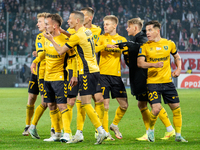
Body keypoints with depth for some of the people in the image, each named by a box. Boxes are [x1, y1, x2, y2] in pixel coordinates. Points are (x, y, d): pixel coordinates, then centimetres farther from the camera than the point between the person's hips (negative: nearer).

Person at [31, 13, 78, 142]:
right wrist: (35, 61, 21)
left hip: (59, 77, -8)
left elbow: (73, 58, -12)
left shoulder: (64, 40, -14)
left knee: (62, 105, -12)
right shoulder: (47, 38, 7)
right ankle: (57, 134, 17)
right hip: (47, 77, 8)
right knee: (51, 105, 9)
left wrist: (74, 75, -17)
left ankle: (66, 134, -12)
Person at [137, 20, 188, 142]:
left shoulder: (169, 44, 5)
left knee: (176, 108, 1)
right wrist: (153, 65, -27)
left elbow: (177, 57, 22)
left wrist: (178, 69, 5)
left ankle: (178, 135, 14)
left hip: (168, 82, 3)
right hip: (153, 82, -3)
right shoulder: (145, 46, -1)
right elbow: (140, 63, -11)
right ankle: (151, 130, 12)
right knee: (156, 109, -16)